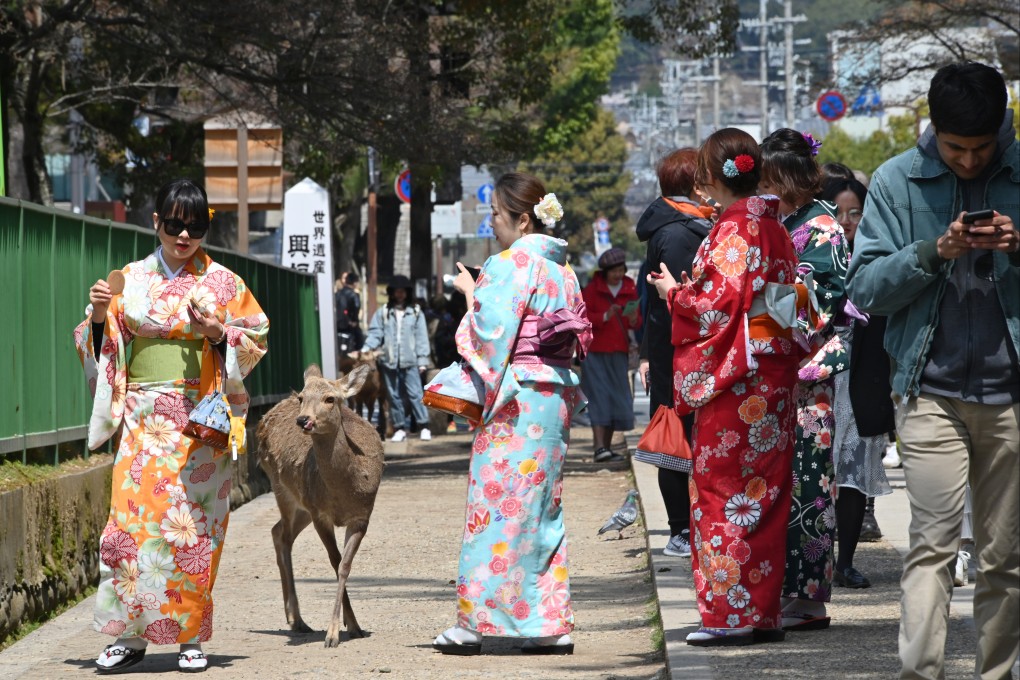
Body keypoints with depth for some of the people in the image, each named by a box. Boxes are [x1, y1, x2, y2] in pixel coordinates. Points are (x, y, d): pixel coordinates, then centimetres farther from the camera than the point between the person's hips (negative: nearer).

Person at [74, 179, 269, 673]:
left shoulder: (222, 283, 3)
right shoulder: (130, 280, 8)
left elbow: (256, 342, 4)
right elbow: (102, 347, 12)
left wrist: (219, 334, -14)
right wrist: (98, 316, -8)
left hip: (198, 421, -1)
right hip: (142, 419, 1)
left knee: (193, 524, -2)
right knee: (133, 515, -7)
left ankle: (190, 635, 7)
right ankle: (129, 635, -2)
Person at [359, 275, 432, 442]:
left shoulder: (415, 313, 5)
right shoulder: (383, 313, 8)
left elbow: (421, 338, 3)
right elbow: (376, 333, 3)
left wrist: (422, 360, -3)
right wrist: (366, 348, -13)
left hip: (410, 361, -2)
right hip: (389, 361, 2)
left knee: (415, 393, -8)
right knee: (394, 396, 7)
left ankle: (424, 426, -3)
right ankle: (400, 428, 14)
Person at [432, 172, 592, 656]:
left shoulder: (511, 263, -11)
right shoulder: (561, 269, 14)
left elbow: (490, 329, -18)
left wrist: (471, 291, -1)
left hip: (515, 398, -8)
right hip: (556, 398, 8)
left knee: (496, 505, -5)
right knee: (542, 510, 9)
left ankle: (476, 621, -4)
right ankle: (551, 624, 7)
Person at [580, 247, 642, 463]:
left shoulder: (630, 289, 9)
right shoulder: (592, 289, -1)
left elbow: (637, 323, 8)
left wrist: (633, 319, -16)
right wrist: (605, 316, -21)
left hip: (618, 352, 4)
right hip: (595, 350, -4)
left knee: (617, 398, 4)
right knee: (599, 398, -12)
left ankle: (607, 447, 13)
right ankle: (599, 449, -20)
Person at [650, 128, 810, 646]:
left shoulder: (731, 231, -13)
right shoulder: (775, 229, 12)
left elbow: (721, 307, -18)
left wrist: (675, 292, -1)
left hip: (733, 379, -8)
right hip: (775, 376, 8)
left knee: (723, 490, -3)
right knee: (764, 490, 9)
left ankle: (729, 613, -3)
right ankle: (764, 611, 12)